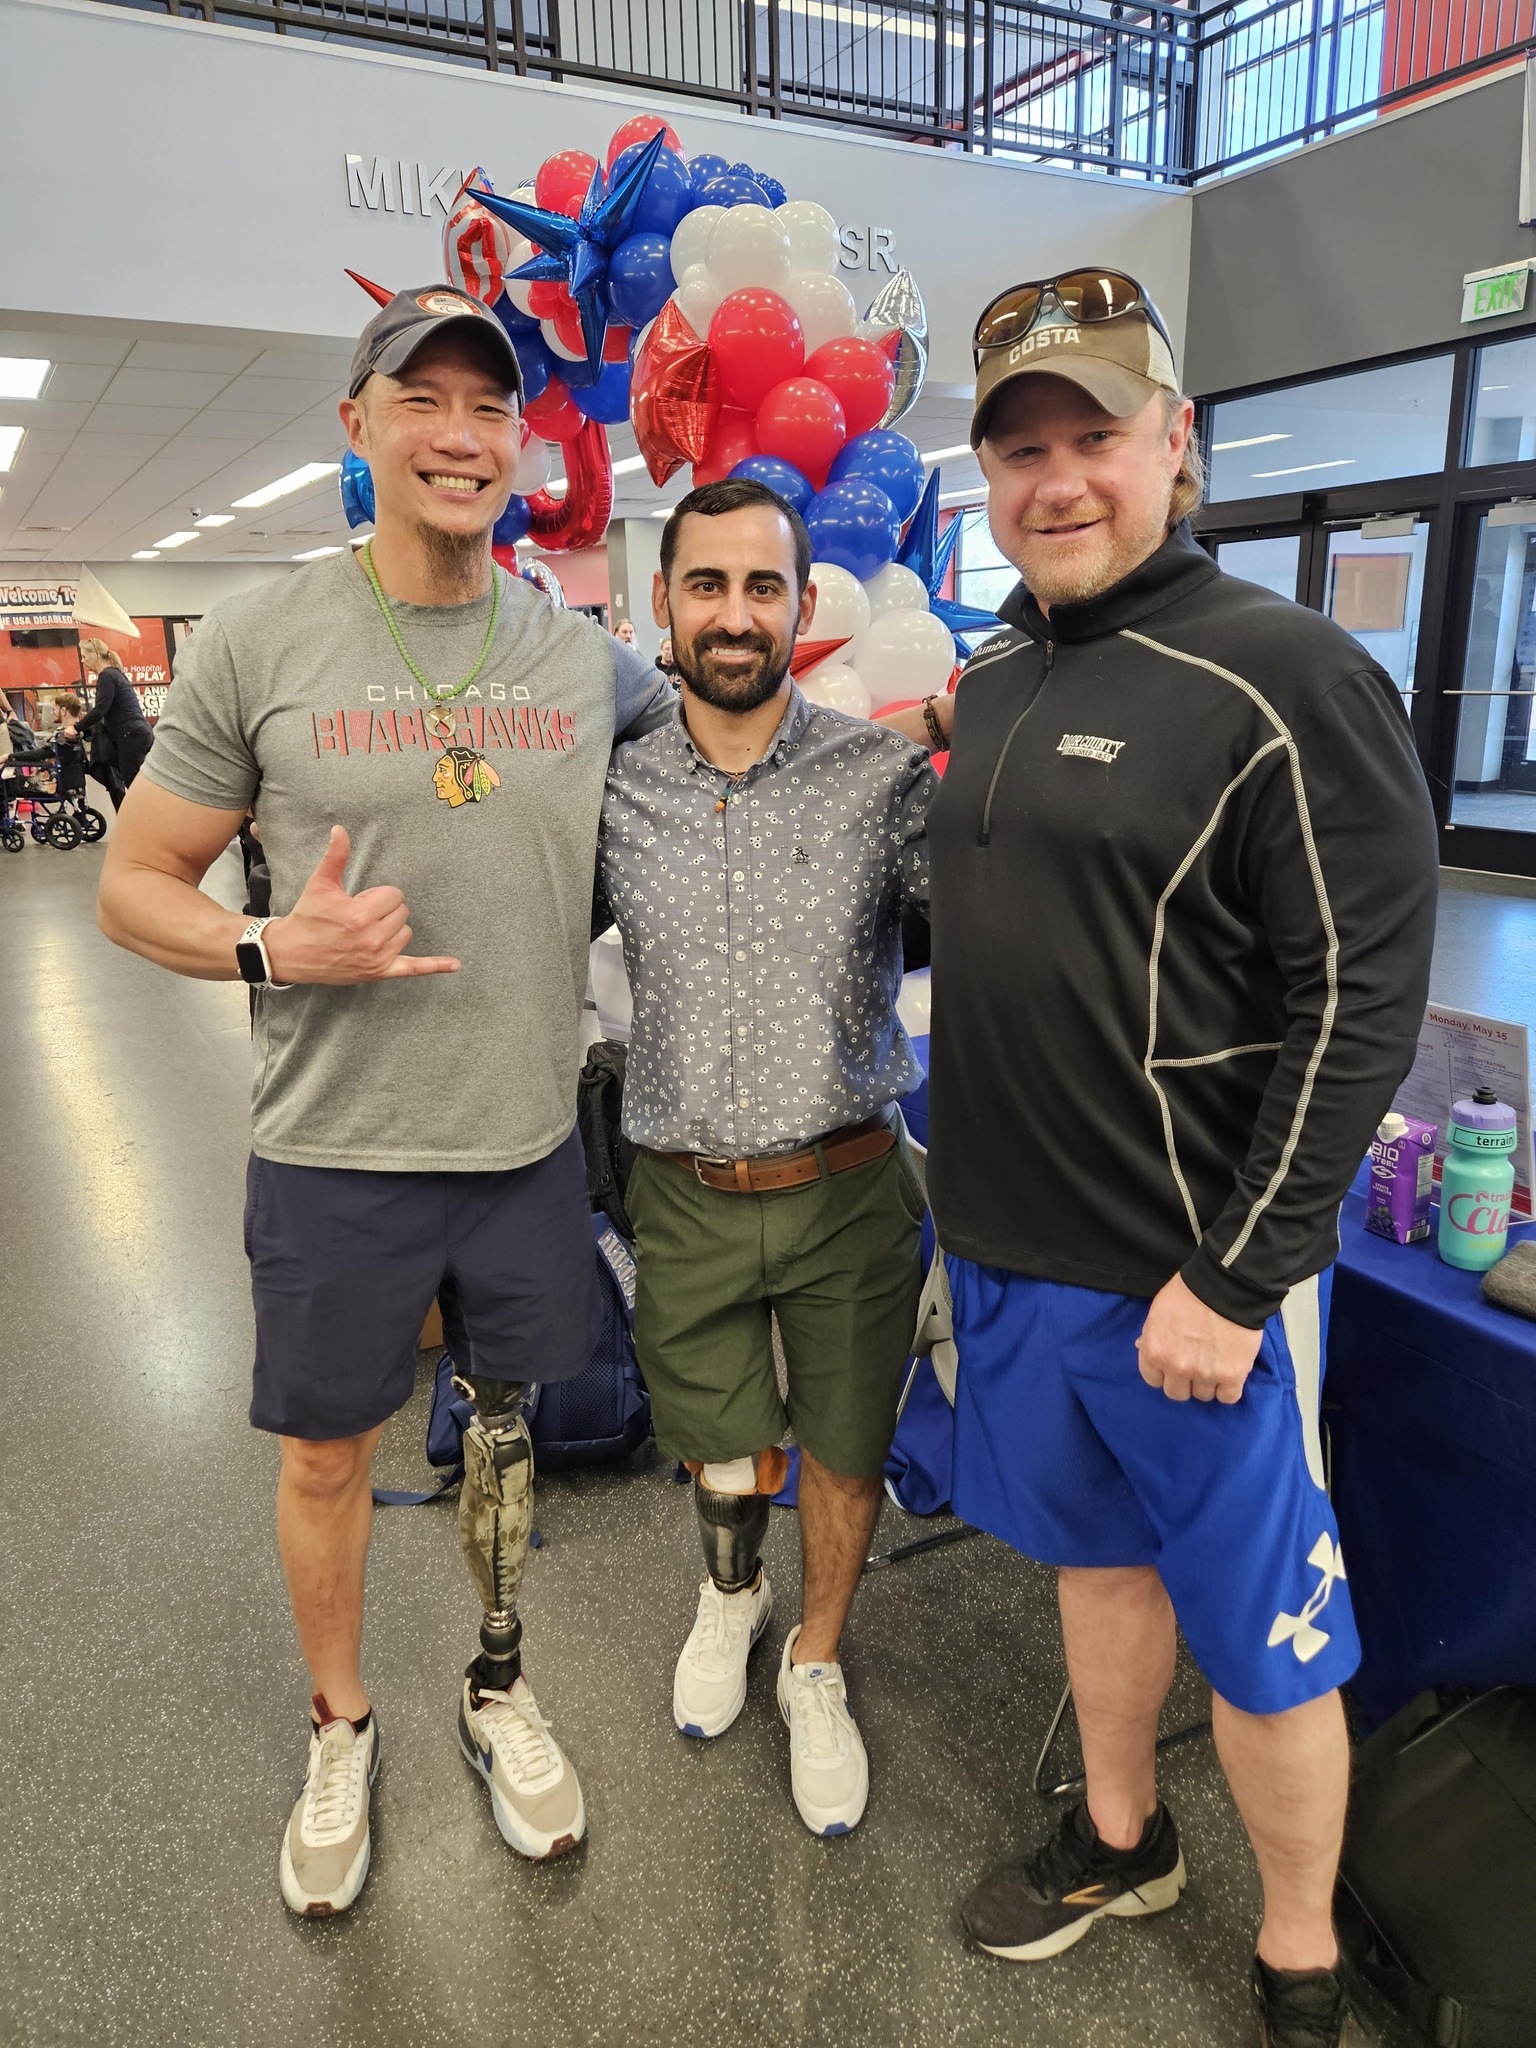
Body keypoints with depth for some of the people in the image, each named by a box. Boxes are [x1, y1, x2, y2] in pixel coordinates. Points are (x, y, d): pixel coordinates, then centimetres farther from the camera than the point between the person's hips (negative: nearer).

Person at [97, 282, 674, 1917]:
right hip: (335, 1154, -1)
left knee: (506, 1428, 20)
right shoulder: (259, 640, -7)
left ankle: (498, 1690, 47)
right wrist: (279, 950, -19)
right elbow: (132, 883, -3)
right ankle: (339, 1728, 44)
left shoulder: (586, 659, 0)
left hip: (530, 1142, 2)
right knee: (326, 1456, 16)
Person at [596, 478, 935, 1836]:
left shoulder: (886, 774, -10)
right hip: (688, 1199, 1)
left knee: (846, 1454, 17)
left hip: (849, 1192, -1)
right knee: (725, 1464, 19)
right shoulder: (613, 793, -3)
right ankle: (731, 1591, 55)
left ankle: (817, 1667, 46)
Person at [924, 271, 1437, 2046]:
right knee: (1095, 1550, 23)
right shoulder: (989, 678, 8)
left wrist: (1237, 1276, -18)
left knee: (1257, 1625, 11)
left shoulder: (1286, 680, -13)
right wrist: (972, 1190, 12)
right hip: (1006, 1247, 7)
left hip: (1190, 1273, -6)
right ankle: (1120, 1839, 47)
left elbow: (1358, 1009, -16)